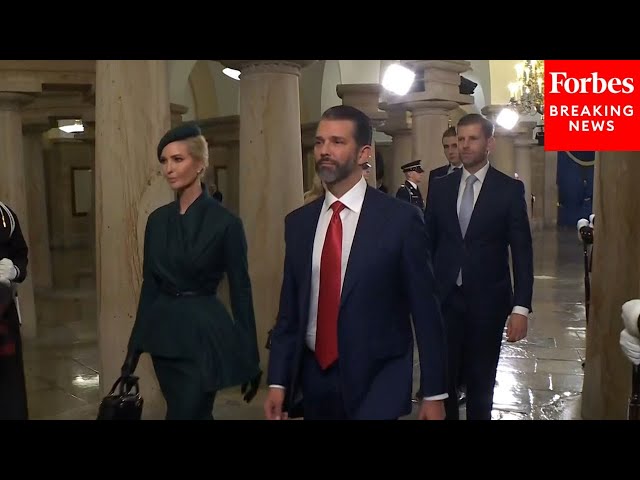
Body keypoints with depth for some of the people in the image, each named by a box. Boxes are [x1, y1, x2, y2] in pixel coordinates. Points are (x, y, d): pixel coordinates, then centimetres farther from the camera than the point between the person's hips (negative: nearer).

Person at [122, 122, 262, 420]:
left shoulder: (225, 222, -10)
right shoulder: (157, 220, 6)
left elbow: (240, 290, -7)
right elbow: (149, 285, 10)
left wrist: (250, 361, -6)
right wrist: (134, 346, 10)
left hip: (204, 334, -5)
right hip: (163, 333, 6)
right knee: (196, 415, 17)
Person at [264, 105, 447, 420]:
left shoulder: (400, 219, -9)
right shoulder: (298, 222, 4)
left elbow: (425, 311, -7)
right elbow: (289, 308, 7)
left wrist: (434, 393, -5)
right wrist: (278, 381, 2)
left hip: (377, 380, -4)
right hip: (313, 376, 5)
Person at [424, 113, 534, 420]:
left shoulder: (510, 189, -3)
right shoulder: (440, 187, 5)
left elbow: (522, 252, -5)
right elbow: (428, 243, 9)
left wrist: (521, 307, -11)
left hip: (487, 300, -2)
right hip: (444, 298, 2)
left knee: (480, 381, 12)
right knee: (442, 377, 4)